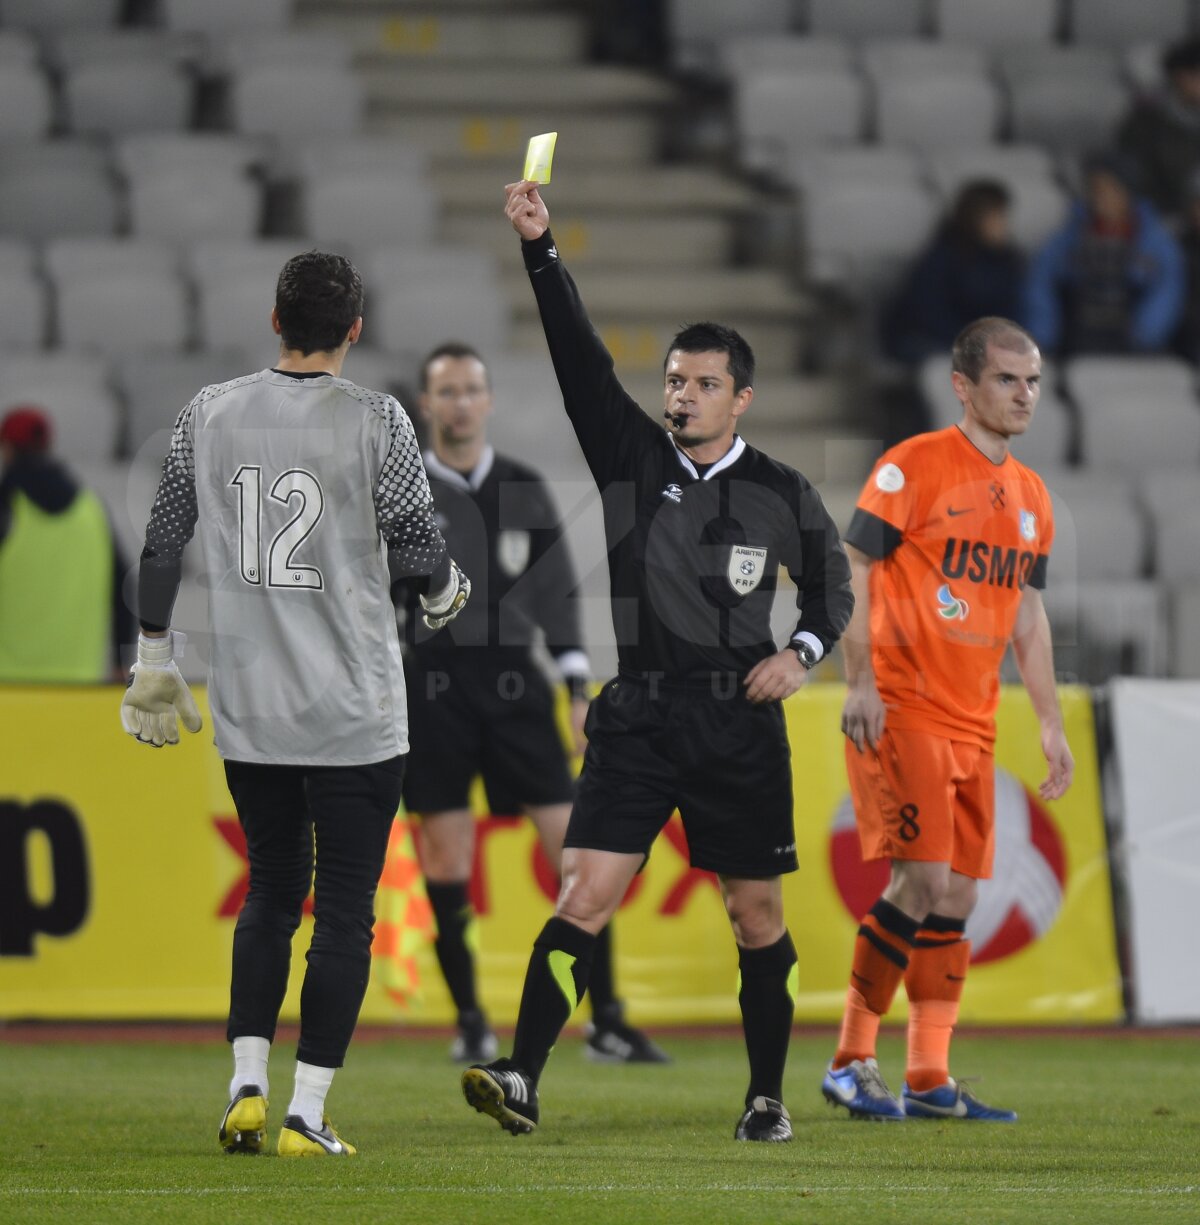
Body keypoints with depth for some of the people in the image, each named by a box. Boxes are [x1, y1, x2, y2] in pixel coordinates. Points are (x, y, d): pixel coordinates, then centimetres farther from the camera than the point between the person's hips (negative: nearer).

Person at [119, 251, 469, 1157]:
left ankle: (247, 1089, 7)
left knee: (272, 892, 17)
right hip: (355, 711, -4)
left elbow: (162, 545, 6)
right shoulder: (375, 421, -9)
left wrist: (156, 660, 17)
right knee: (345, 911, 3)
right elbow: (420, 549, -6)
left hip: (247, 709, 4)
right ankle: (307, 1114, -1)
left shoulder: (210, 415, 2)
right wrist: (449, 591, 17)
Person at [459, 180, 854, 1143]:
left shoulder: (781, 495, 3)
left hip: (741, 722, 0)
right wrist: (542, 250, -18)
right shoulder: (633, 458, 3)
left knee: (758, 916, 6)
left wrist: (803, 652, -2)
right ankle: (522, 1080, -17)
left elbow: (832, 581, 17)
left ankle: (768, 1099, 19)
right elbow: (580, 356, -8)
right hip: (638, 717, 0)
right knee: (586, 892, -12)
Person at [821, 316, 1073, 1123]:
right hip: (900, 713, -7)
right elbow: (850, 569, -8)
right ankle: (852, 1059, -6)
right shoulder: (914, 466, -7)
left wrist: (1051, 724, 17)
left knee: (957, 897, 5)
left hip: (972, 724, 7)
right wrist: (860, 683, -16)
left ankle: (930, 1079, 10)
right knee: (923, 880, -15)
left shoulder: (1031, 496, 14)